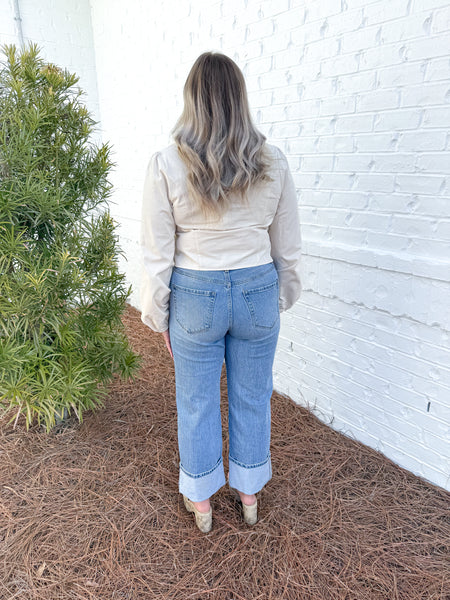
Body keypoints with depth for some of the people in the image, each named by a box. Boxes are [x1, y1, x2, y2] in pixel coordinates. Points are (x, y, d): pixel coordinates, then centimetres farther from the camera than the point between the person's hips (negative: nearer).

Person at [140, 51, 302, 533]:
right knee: (252, 398, 20)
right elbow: (288, 247, 2)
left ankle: (201, 502, 39)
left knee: (196, 403, 17)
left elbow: (157, 255, -8)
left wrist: (158, 317, 4)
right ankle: (249, 495, 41)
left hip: (195, 298, -2)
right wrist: (282, 298, 16)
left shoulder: (165, 165, -11)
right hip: (257, 294, 2)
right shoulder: (272, 163, -4)